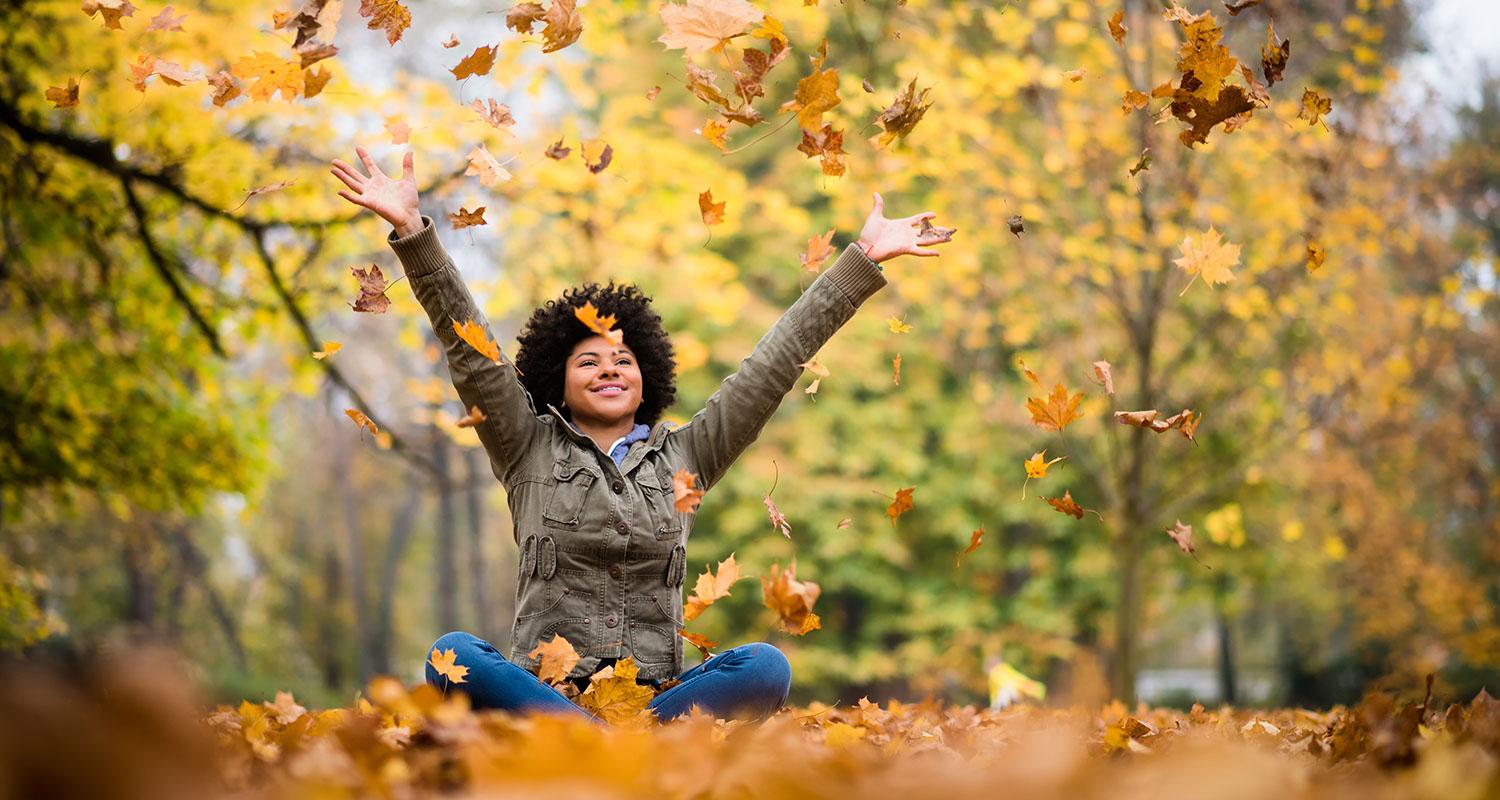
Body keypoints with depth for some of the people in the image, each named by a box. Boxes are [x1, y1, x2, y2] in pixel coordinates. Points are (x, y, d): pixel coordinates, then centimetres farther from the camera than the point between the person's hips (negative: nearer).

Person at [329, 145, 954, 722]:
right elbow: (471, 351, 4)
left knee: (765, 666, -29)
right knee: (454, 654, -33)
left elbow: (775, 364, 16)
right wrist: (411, 231, -6)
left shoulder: (684, 457, 18)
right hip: (543, 688, -1)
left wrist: (863, 259, 15)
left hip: (656, 692, 2)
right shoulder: (529, 449, 14)